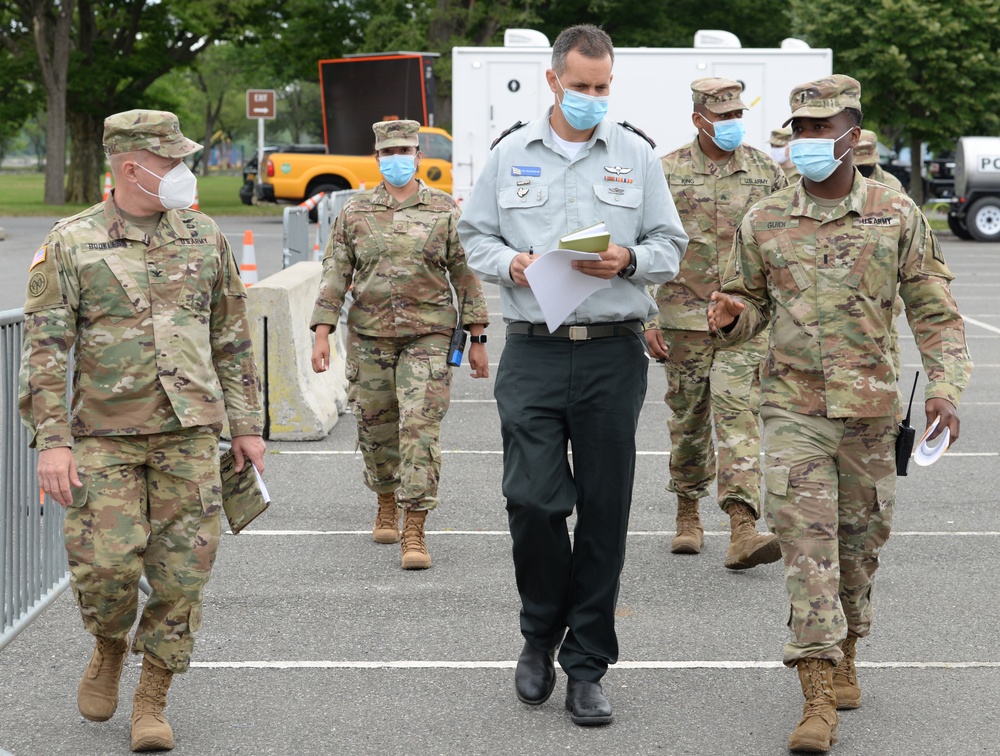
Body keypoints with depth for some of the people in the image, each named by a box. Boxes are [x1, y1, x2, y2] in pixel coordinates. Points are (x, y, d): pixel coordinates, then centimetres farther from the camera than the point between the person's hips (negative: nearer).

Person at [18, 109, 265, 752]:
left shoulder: (204, 238, 8)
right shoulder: (71, 243, -1)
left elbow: (232, 337, 14)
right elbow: (45, 346, -4)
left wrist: (247, 424, 10)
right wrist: (51, 439, -12)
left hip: (190, 432, 2)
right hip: (104, 433, -2)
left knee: (182, 571, -1)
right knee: (105, 564, -10)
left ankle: (152, 703, 13)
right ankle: (110, 648, 23)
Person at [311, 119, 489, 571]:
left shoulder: (445, 211, 3)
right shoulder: (355, 212, 6)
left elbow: (466, 275, 5)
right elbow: (335, 274, 4)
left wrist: (477, 338, 2)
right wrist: (322, 334, -4)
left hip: (428, 334, -2)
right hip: (368, 334, 2)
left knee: (421, 427, -10)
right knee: (375, 427, 10)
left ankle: (414, 533, -11)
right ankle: (386, 506, 34)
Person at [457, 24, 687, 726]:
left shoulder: (636, 155, 9)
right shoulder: (510, 154, 9)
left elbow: (671, 245, 9)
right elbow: (475, 235, 13)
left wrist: (629, 261, -11)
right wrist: (510, 263, -7)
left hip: (614, 355, 0)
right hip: (532, 353, 0)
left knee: (604, 513, 2)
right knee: (532, 499, -6)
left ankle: (587, 666, 12)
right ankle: (540, 633, 20)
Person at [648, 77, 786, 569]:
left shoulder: (767, 172, 6)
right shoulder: (666, 173, 1)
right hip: (684, 316, 0)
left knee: (739, 413, -11)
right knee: (688, 419, 9)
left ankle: (743, 529, -19)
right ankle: (688, 513, 27)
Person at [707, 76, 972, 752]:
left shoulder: (898, 216, 0)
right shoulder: (765, 222, 3)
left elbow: (933, 310, 3)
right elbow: (753, 303, 15)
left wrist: (945, 384, -11)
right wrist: (730, 317, -9)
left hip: (870, 410, 1)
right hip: (793, 408, -1)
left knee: (861, 539, 12)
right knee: (807, 544, -9)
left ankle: (845, 658, 36)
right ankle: (818, 700, -10)